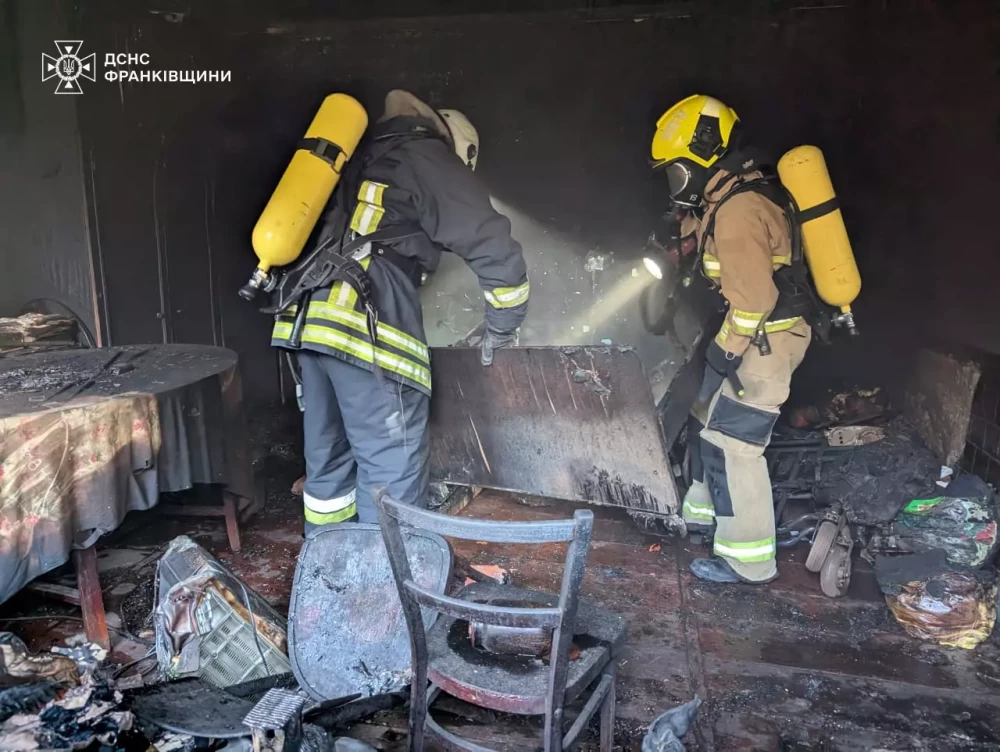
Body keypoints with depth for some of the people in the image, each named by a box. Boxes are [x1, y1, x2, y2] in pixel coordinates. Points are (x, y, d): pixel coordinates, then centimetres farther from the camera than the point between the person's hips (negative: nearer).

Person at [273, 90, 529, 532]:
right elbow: (494, 247, 0)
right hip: (368, 322, -8)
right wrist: (501, 327, 12)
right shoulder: (432, 160, 6)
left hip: (308, 316, 8)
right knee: (392, 469, -3)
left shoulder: (363, 158, 29)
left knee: (328, 456, 17)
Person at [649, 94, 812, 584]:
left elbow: (753, 295, -24)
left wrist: (725, 352, -17)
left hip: (766, 340, -10)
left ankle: (748, 560, 4)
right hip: (753, 335, 10)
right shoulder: (728, 196, 10)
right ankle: (705, 511, 38)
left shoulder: (737, 210, -22)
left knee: (731, 442, -7)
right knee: (707, 422, 20)